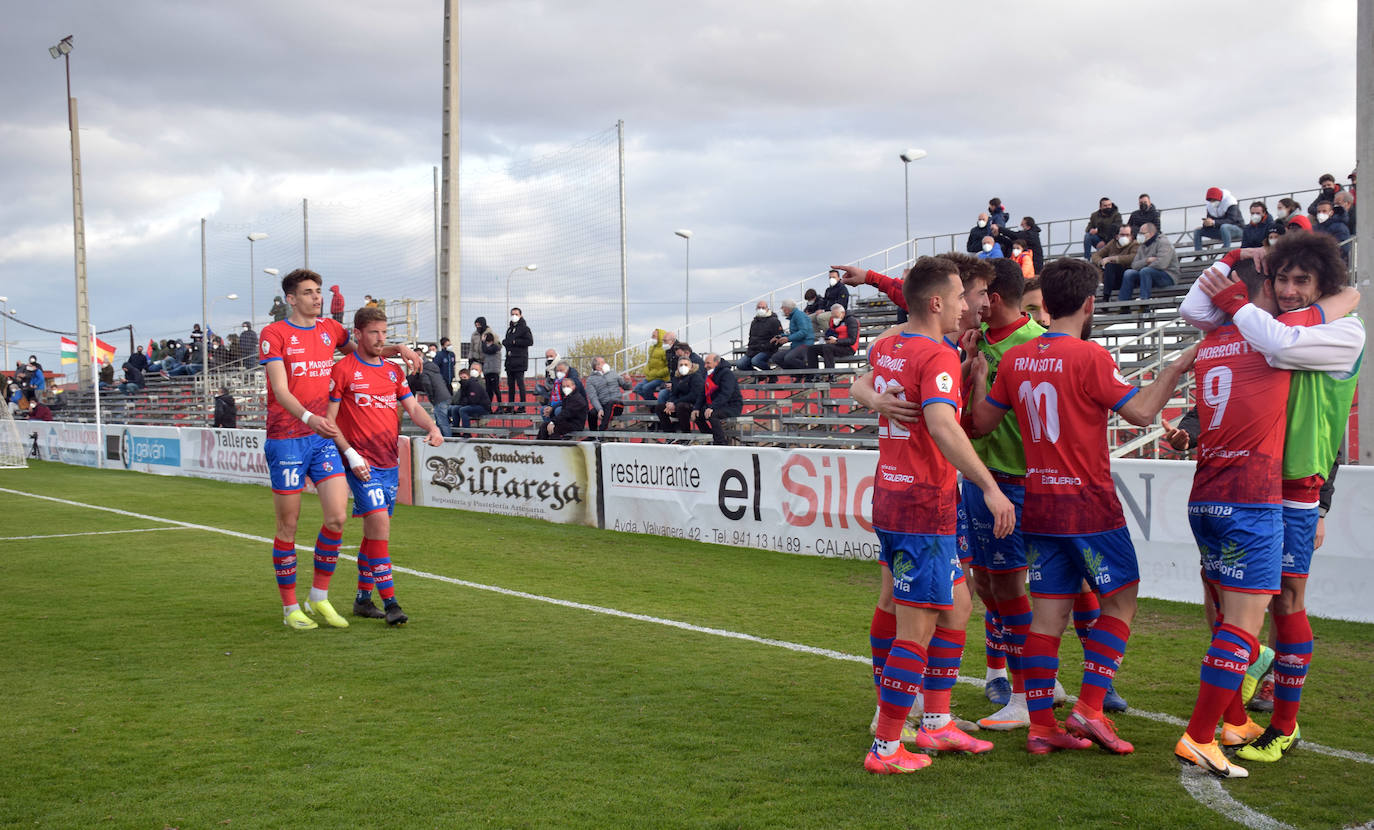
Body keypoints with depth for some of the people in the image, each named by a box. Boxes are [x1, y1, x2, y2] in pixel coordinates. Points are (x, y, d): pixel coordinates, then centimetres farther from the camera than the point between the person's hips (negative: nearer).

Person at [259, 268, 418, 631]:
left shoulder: (330, 330, 11)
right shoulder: (274, 334, -5)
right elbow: (280, 389, -15)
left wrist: (398, 349, 10)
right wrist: (309, 417, -32)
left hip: (324, 438, 5)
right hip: (286, 440, -5)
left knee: (337, 517, -5)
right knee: (288, 525, 2)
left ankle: (319, 597, 12)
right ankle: (290, 608, 14)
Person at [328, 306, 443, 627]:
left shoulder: (393, 370, 13)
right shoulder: (343, 370, -4)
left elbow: (413, 408, 11)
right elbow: (328, 419, -5)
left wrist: (432, 427, -11)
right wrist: (351, 455, -15)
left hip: (390, 461, 6)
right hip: (361, 462, -6)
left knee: (375, 530, 12)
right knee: (379, 525, -16)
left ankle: (363, 598, 24)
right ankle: (389, 602, -14)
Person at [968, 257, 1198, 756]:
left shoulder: (1014, 360, 4)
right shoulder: (1089, 357, -13)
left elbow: (981, 423, 12)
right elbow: (1141, 412, -11)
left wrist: (978, 378, 24)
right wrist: (1177, 367, -1)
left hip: (1038, 504, 6)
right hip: (1089, 506, -6)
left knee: (1048, 613, 8)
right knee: (1121, 600, 10)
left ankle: (1041, 726, 9)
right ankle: (1089, 707, 1)